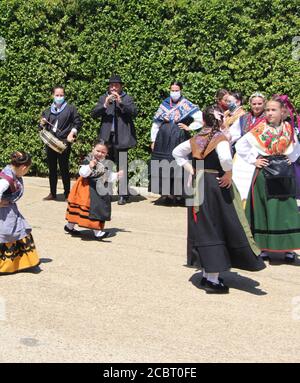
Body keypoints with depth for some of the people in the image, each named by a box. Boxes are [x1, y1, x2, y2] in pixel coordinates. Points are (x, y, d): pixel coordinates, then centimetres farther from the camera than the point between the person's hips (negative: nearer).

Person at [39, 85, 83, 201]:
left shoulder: (70, 108, 4)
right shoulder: (47, 111, 14)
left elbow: (78, 123, 2)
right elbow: (42, 128, 19)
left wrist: (72, 134, -10)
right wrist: (42, 124, -3)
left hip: (64, 143, -4)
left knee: (64, 168, -2)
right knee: (52, 169, 8)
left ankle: (67, 193, 6)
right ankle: (52, 193, 15)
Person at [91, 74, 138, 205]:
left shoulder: (127, 98, 4)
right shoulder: (103, 98, 11)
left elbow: (134, 112, -10)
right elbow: (94, 114, 1)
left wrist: (120, 102, -18)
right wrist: (105, 105, -15)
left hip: (121, 138, -3)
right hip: (106, 138, 3)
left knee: (122, 167, -6)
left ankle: (123, 194, 0)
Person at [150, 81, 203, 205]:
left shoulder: (186, 105, 2)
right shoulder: (164, 104, 11)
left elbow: (201, 119, -3)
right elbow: (156, 123, 13)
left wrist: (189, 127, -7)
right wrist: (153, 140, 9)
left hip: (179, 140, -3)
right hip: (164, 140, 3)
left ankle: (179, 194, 3)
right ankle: (166, 193, 8)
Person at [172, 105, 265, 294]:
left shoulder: (195, 139, 7)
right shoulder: (221, 139, -11)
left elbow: (177, 152, 17)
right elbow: (226, 158, -30)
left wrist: (192, 170, 12)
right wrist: (228, 174, -13)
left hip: (198, 186, 6)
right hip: (216, 185, -6)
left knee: (204, 229, 13)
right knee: (218, 229, 1)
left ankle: (207, 275, 21)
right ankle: (214, 280, 2)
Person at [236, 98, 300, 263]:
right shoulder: (259, 130, -3)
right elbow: (240, 145, -3)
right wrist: (253, 160, -6)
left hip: (284, 174, 2)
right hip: (265, 173, -2)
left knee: (286, 209, 2)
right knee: (264, 209, 0)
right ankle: (264, 247, 11)